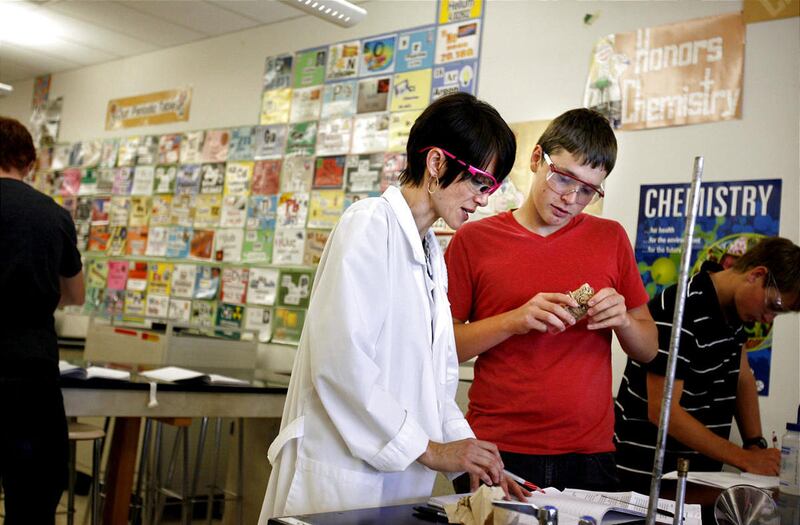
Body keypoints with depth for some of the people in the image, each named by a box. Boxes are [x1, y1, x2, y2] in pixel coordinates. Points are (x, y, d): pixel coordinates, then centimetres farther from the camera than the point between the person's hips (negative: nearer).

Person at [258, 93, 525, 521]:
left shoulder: (431, 254, 15)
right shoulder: (370, 224, -11)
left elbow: (433, 377, 12)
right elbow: (341, 361, -21)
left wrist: (473, 460, 1)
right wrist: (429, 449, -16)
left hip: (402, 479, 8)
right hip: (342, 476, -8)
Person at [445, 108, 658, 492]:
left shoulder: (611, 239, 7)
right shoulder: (474, 239, 0)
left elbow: (648, 351, 12)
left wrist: (623, 320, -9)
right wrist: (514, 321, -17)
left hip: (588, 454, 2)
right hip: (496, 450, -2)